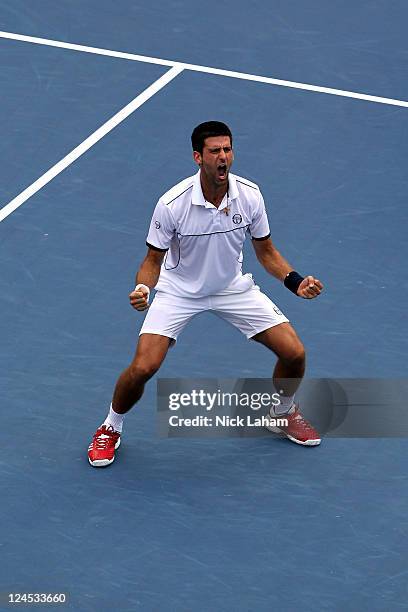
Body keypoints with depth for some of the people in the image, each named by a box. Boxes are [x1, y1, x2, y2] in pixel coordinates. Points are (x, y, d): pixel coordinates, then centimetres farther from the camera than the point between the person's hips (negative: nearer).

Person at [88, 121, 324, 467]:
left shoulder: (249, 195, -17)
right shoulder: (172, 204, -27)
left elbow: (266, 252, -2)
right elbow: (153, 260, -13)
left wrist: (295, 281, -18)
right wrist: (143, 288, -34)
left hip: (233, 287, 3)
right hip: (179, 291, -3)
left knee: (294, 354, -5)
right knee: (143, 367, -20)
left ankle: (284, 413, 29)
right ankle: (111, 429, 11)